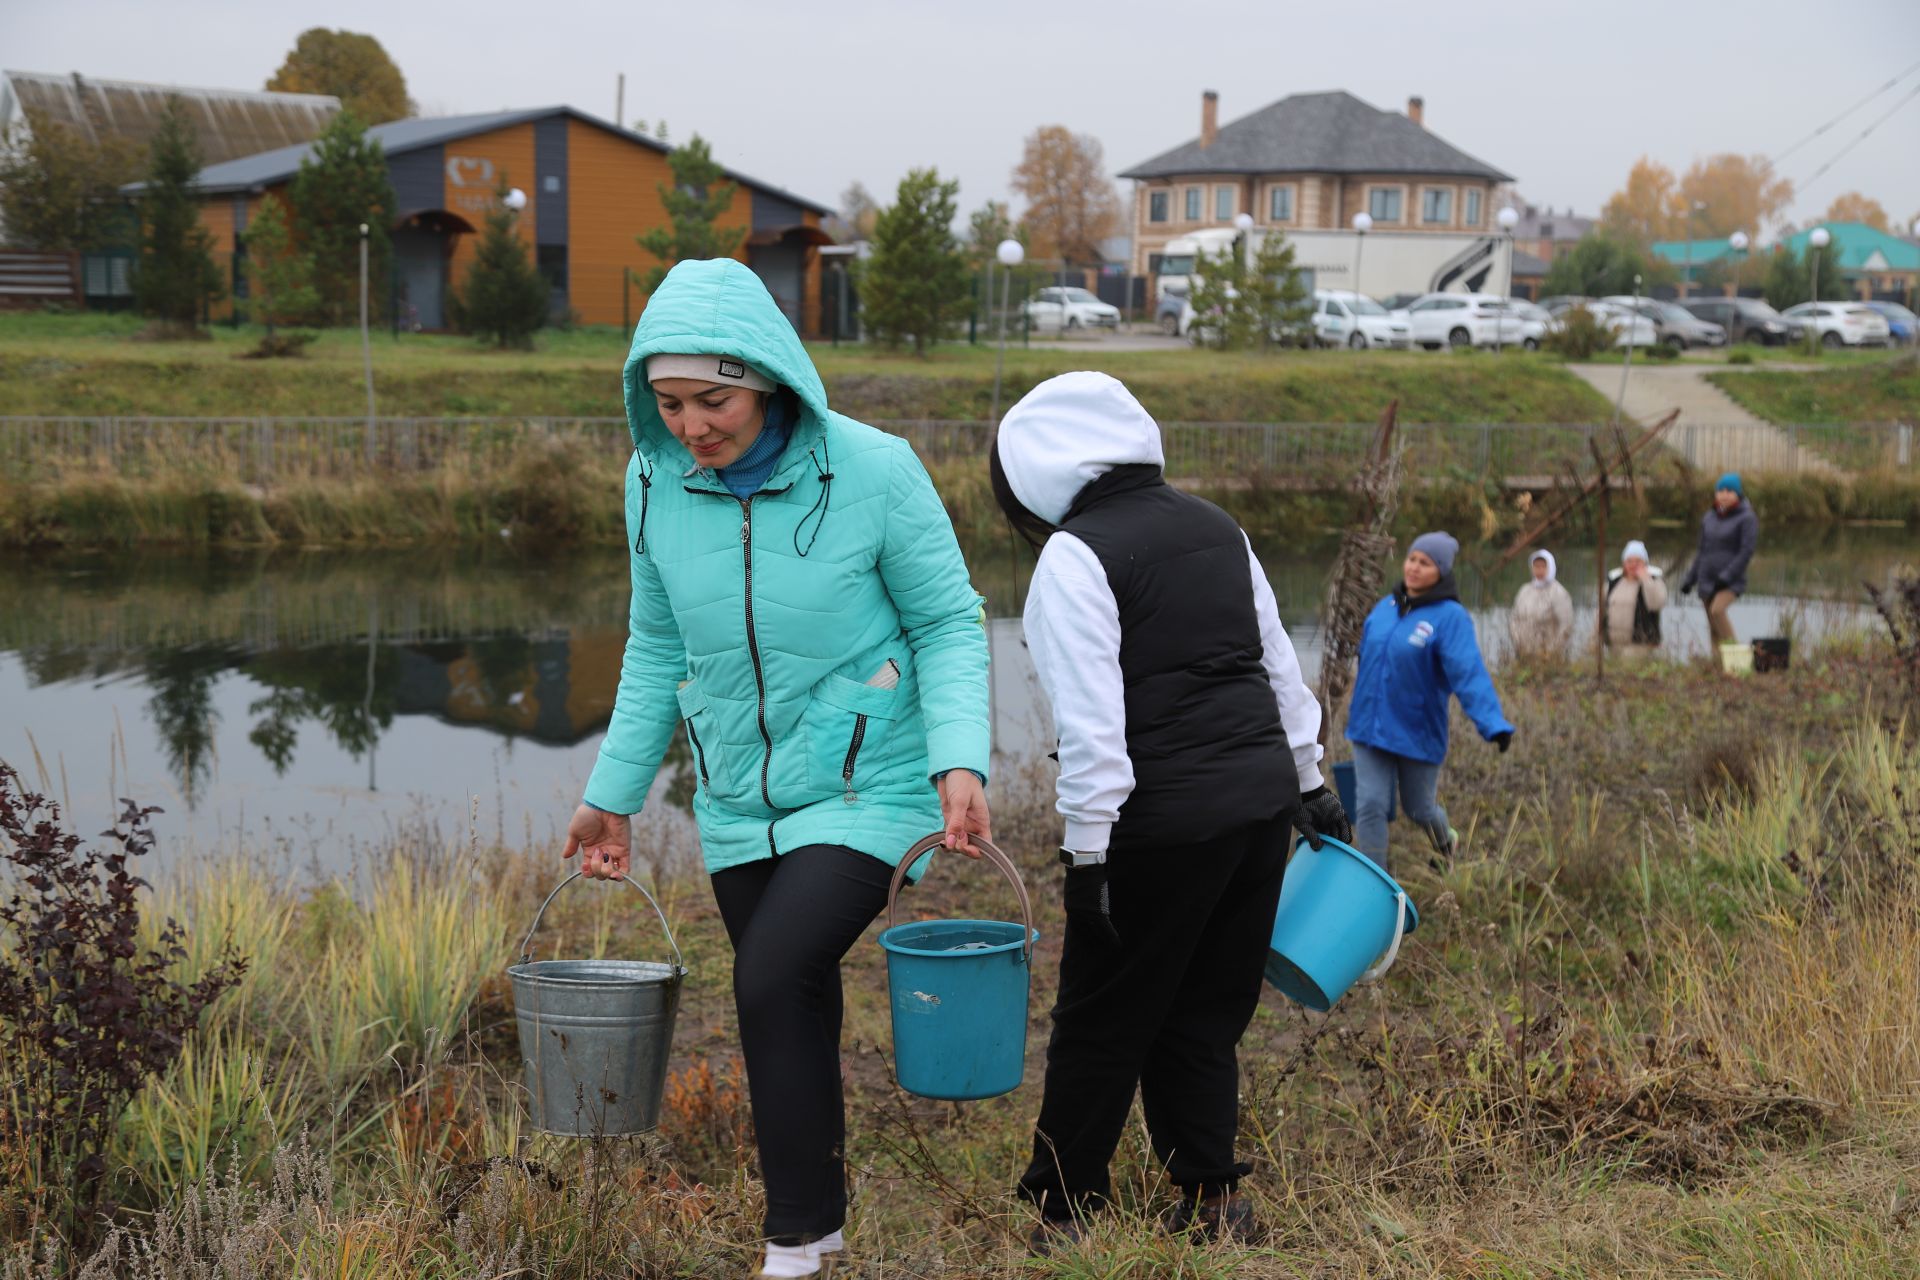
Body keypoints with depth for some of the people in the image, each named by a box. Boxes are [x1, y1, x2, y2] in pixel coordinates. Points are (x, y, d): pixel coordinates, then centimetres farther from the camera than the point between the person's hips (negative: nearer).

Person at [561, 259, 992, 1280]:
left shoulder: (871, 471, -18)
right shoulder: (656, 481, -6)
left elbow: (947, 622, -9)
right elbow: (658, 648, 7)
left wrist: (960, 760, -22)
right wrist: (613, 793, 10)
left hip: (865, 787, -5)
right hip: (739, 801, 5)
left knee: (770, 979, -20)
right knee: (797, 1009, 13)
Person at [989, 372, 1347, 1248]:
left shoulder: (1075, 557, -11)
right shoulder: (1215, 528, 12)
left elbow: (1091, 722, -17)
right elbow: (1279, 665, 18)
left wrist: (1087, 852, -14)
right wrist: (1309, 782, 27)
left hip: (1163, 822, -7)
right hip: (1262, 797, 7)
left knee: (1102, 1022, 5)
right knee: (1205, 1013, 16)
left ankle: (1062, 1210, 12)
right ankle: (1211, 1199, 19)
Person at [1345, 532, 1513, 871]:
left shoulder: (1450, 617, -17)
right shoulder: (1386, 607, 3)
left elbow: (1469, 674, -28)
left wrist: (1494, 724, -41)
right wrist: (1358, 709, 22)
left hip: (1418, 734, -4)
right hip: (1370, 729, 4)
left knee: (1419, 808, 15)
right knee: (1370, 806, -2)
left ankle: (1445, 842, 49)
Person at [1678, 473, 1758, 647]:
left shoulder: (1747, 518, -5)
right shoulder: (1709, 517, 13)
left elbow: (1746, 551, -12)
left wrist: (1726, 576, -20)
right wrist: (1690, 579, 14)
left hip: (1731, 582, -6)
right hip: (1707, 581, 6)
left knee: (1717, 610, -30)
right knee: (1713, 627, 5)